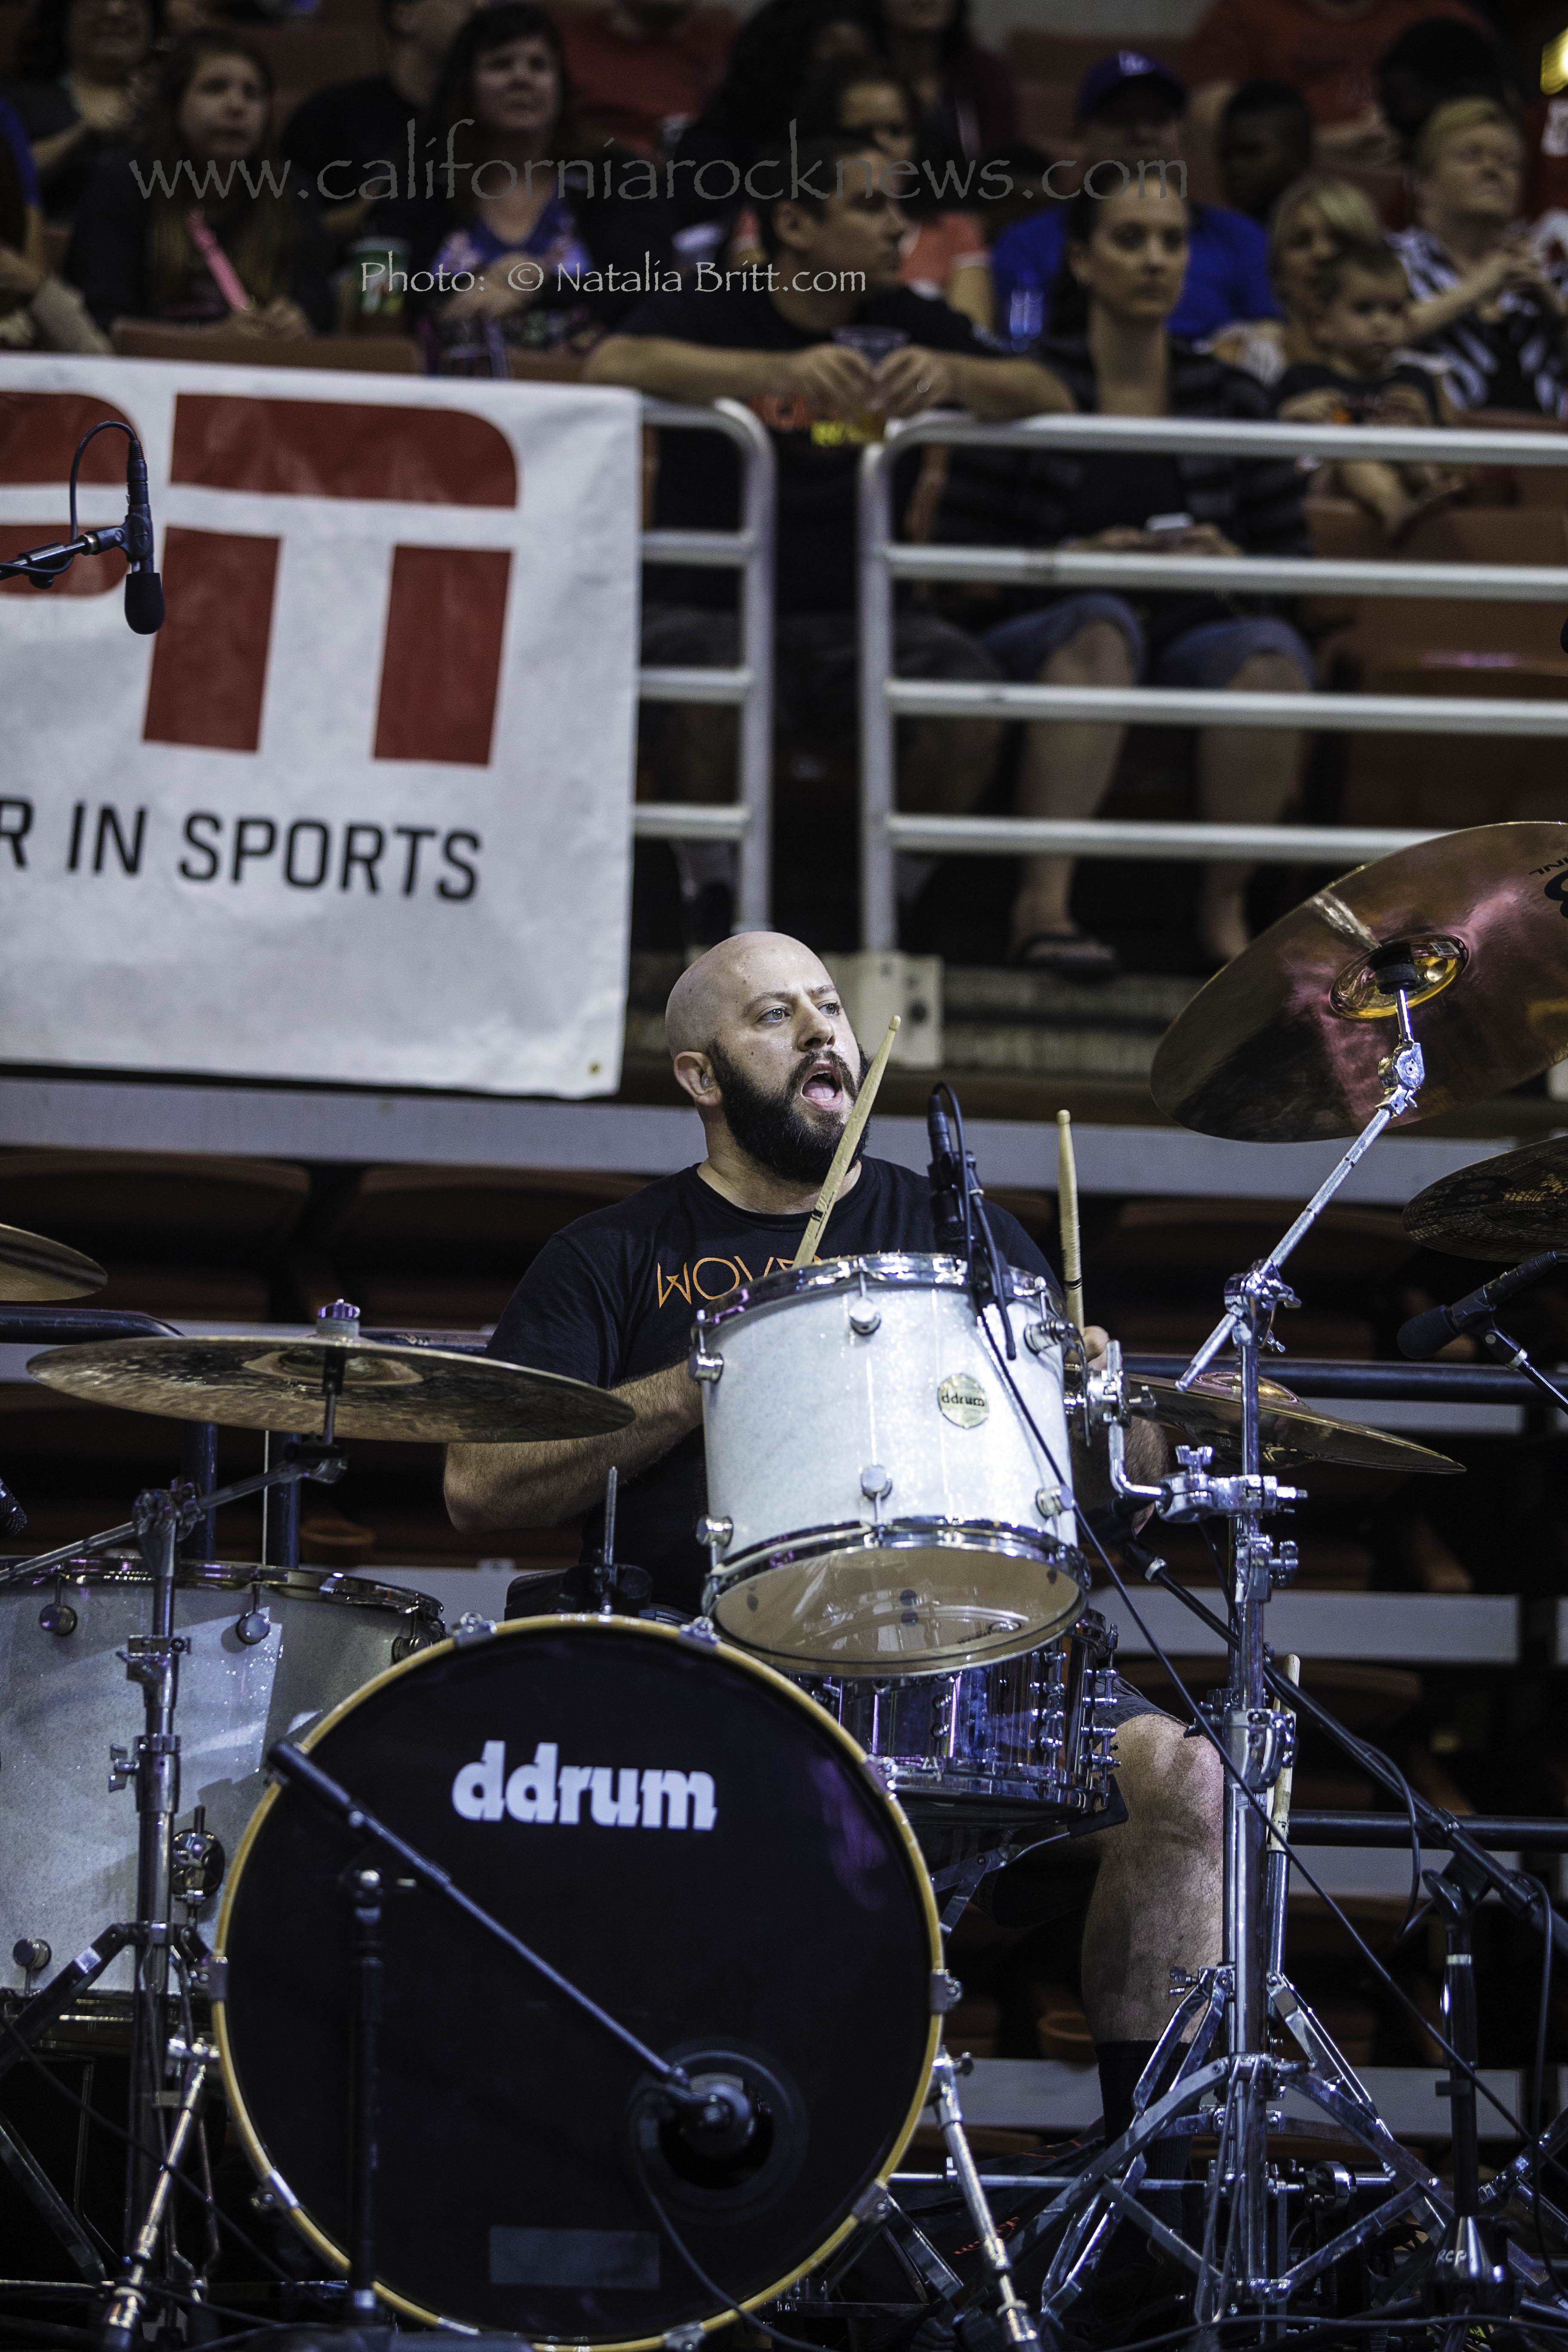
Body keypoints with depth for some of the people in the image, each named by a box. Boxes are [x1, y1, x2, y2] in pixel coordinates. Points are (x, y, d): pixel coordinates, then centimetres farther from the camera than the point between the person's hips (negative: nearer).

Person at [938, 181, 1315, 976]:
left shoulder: (1230, 398, 14)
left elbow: (1294, 563, 14)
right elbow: (957, 558, 0)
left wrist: (1235, 564, -8)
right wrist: (1074, 559, -15)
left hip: (1189, 636, 3)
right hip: (1042, 636, -2)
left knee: (1271, 649, -31)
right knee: (1101, 627, -38)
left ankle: (1224, 908, -26)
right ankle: (1044, 900, -44)